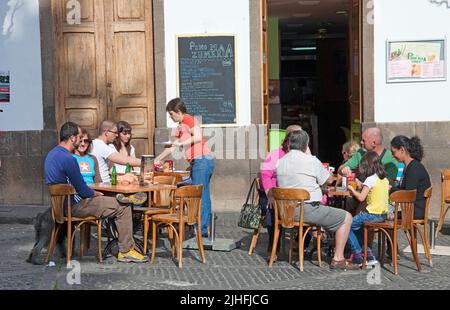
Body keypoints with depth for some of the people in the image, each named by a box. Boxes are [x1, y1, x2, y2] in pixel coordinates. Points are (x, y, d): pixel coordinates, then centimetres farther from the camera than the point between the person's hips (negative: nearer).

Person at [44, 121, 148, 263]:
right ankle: (126, 251, -3)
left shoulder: (52, 154, 10)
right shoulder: (68, 159, -23)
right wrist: (95, 193, 2)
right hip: (74, 206, -11)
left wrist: (92, 192, 13)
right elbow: (83, 190, -19)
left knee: (112, 202, 24)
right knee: (123, 207, -10)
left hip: (61, 203, 11)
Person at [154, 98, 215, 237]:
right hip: (197, 162, 10)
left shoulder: (188, 119, -4)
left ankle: (199, 229, -8)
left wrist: (181, 143, -13)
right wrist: (158, 158, 36)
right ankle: (204, 229, 11)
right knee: (203, 196, 9)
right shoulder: (180, 126, 25)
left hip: (201, 160, -10)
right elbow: (173, 147, 33)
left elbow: (198, 137, -19)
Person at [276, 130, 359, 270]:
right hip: (307, 209, -8)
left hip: (286, 211, 8)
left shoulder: (280, 162, 6)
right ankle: (338, 259, 0)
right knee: (346, 217, 3)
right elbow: (329, 180, 1)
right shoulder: (311, 161, -10)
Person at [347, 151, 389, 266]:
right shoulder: (385, 179, 10)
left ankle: (358, 258, 3)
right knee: (356, 226, 25)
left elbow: (361, 198, -17)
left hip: (372, 214, -9)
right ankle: (369, 255, 19)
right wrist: (361, 185, 20)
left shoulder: (370, 179, -15)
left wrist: (352, 189, -1)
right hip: (383, 214, 9)